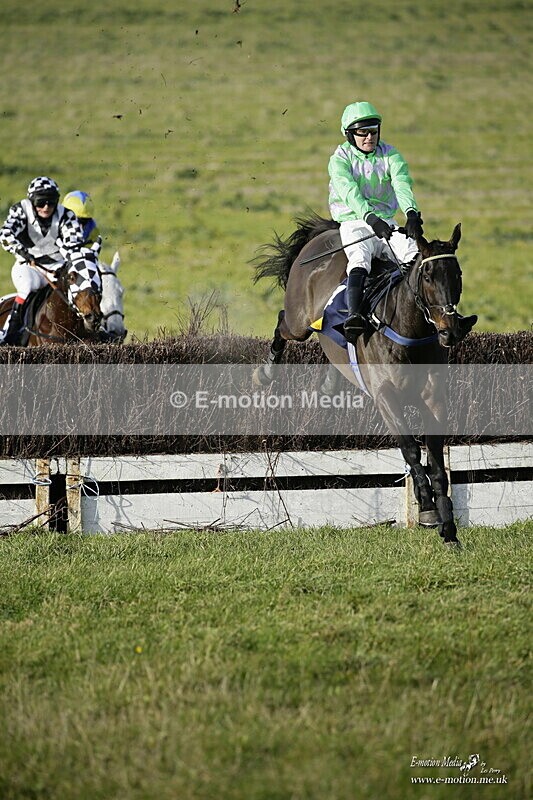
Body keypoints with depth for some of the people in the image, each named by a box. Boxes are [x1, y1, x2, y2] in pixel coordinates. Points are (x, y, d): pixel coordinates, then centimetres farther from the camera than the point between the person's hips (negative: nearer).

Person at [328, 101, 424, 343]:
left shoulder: (391, 155, 6)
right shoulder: (340, 159, -3)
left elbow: (402, 185, -13)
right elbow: (348, 191, -22)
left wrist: (411, 213, -35)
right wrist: (370, 218, -41)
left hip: (386, 222, 4)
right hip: (354, 222, -4)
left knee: (415, 254, -22)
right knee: (360, 259, -33)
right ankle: (353, 316, -51)